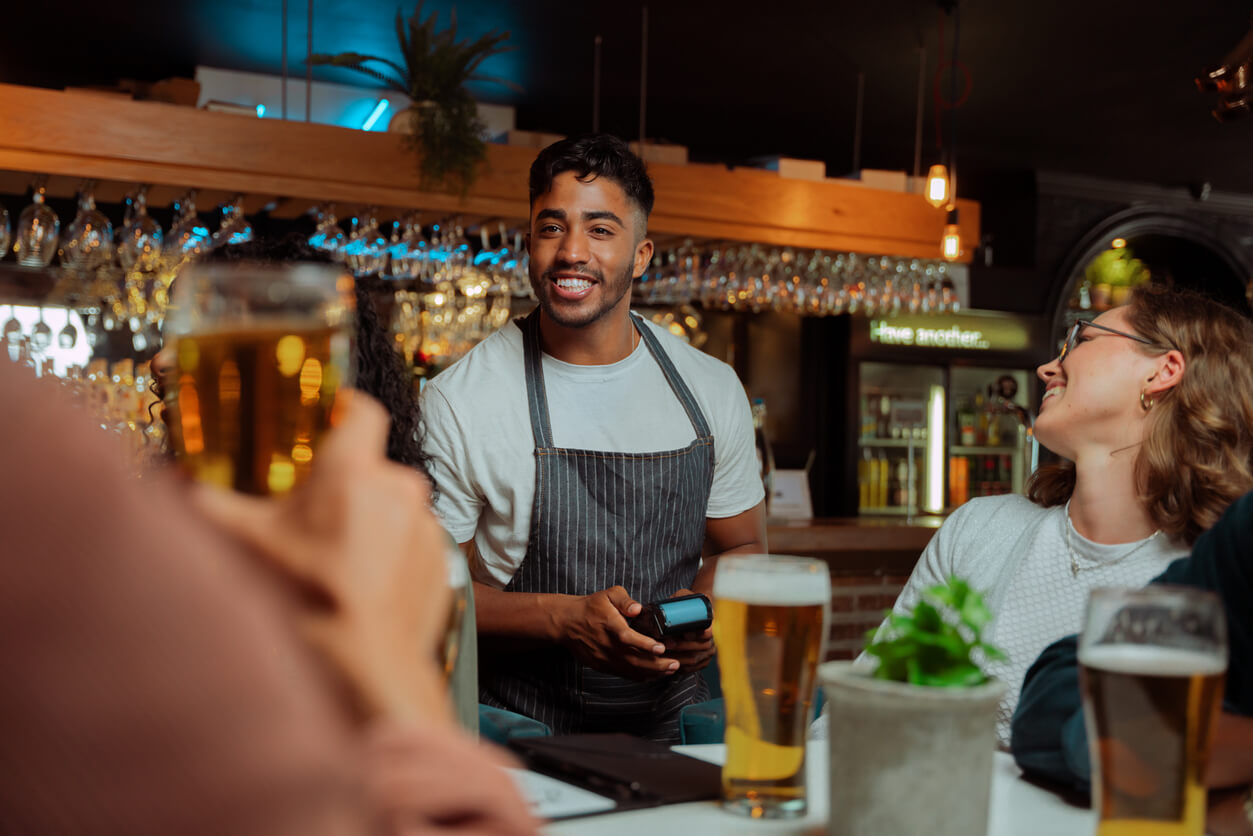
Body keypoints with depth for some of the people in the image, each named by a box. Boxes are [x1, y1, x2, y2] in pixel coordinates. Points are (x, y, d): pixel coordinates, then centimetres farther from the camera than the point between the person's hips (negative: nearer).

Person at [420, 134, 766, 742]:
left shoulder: (712, 391, 6)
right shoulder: (458, 401, -5)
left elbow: (742, 547, 19)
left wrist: (704, 611, -3)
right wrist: (563, 618, -17)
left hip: (671, 725, 4)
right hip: (520, 733, -4)